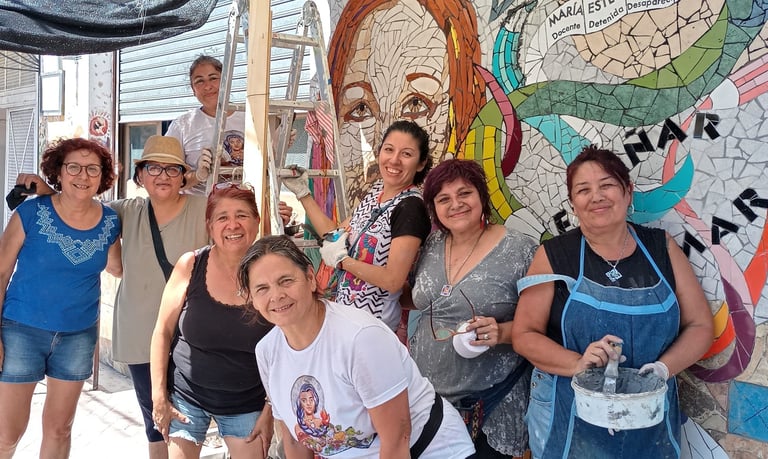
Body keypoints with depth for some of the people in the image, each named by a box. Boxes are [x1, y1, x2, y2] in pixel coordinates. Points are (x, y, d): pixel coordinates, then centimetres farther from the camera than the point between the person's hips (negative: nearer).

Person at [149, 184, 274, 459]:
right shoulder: (191, 265, -11)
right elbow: (163, 332, -2)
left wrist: (270, 410, -3)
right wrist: (159, 397, -3)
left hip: (247, 403, 0)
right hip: (186, 395, 1)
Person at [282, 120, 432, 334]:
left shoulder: (411, 208, -22)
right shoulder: (376, 190, 2)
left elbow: (393, 280, -25)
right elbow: (338, 236, 8)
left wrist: (341, 259, -16)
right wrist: (302, 192, 8)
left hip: (374, 323, -7)